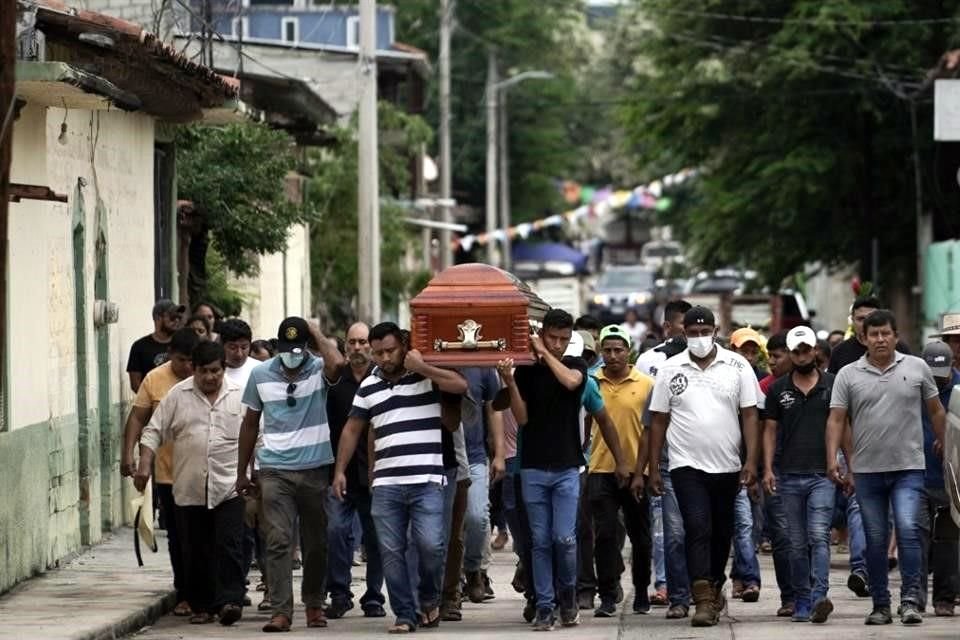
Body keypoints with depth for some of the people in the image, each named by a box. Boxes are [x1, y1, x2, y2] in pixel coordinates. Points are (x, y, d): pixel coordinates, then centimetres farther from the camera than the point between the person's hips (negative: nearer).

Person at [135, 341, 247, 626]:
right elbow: (154, 431, 5)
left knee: (229, 547, -10)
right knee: (196, 552, 6)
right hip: (189, 489, 1)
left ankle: (229, 601, -11)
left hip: (229, 487, -1)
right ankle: (202, 606, 14)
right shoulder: (177, 396, 3)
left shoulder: (240, 396, 3)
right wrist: (145, 465, -6)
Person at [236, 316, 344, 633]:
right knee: (278, 542, -10)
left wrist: (318, 334, -13)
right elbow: (250, 423, 13)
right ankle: (281, 611, -12)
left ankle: (314, 604, 28)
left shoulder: (319, 370, -3)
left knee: (316, 543, 11)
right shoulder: (261, 374, 4)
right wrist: (242, 472, 13)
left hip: (315, 471, 0)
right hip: (275, 472, 0)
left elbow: (337, 363, -30)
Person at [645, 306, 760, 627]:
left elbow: (749, 415, 0)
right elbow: (658, 421, 4)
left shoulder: (737, 366, 0)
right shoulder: (670, 370, 1)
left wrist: (751, 460, -9)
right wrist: (653, 469, 2)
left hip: (727, 466, 2)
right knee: (698, 528, -13)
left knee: (721, 533, 13)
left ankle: (715, 588, 32)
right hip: (687, 466, -1)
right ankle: (705, 599, -17)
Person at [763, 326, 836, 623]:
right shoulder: (777, 389, 8)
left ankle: (818, 598, -24)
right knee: (797, 543, 6)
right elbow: (770, 430, 9)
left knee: (819, 536, -15)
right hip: (789, 476, 2)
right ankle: (801, 601, 13)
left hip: (822, 475, -2)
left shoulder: (831, 385, 5)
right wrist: (768, 468, -1)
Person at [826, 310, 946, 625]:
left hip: (908, 468, -1)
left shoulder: (917, 368, 4)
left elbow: (936, 412, 10)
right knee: (875, 540, 7)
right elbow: (836, 420, -1)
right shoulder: (848, 375, 3)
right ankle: (880, 605, 15)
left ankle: (910, 600, -13)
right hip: (867, 470, 1)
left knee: (908, 529, -16)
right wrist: (832, 459, -12)